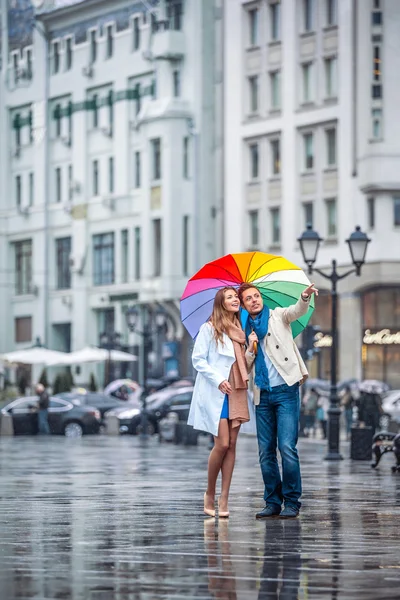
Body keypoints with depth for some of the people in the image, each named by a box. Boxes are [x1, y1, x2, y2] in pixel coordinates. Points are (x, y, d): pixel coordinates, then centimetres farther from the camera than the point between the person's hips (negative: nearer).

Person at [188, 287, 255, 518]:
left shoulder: (240, 330, 14)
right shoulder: (209, 328, -3)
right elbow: (198, 359, -6)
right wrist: (218, 380, -15)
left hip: (237, 393, 6)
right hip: (216, 393, -6)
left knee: (232, 445, 0)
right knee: (222, 444, -11)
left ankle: (224, 500, 2)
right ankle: (210, 494, 8)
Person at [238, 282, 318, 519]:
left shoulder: (278, 317, 5)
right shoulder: (246, 330, 16)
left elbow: (297, 311, -17)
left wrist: (306, 296, -38)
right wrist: (251, 348, -3)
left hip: (285, 390, -5)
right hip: (263, 395, 5)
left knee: (287, 447, -12)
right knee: (266, 451, 5)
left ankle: (292, 502, -7)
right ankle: (273, 502, 12)